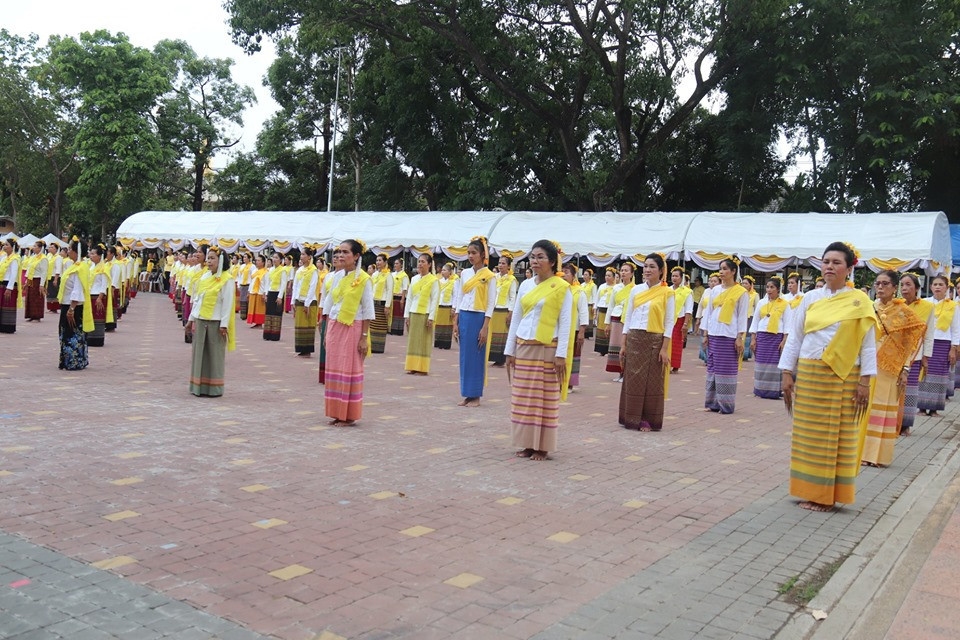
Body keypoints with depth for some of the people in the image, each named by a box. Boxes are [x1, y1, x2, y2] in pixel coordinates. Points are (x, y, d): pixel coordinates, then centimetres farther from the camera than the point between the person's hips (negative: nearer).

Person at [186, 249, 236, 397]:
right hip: (200, 320, 6)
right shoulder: (204, 277, 12)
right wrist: (191, 318, 15)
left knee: (215, 354, 1)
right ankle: (199, 386, 17)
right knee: (199, 352, 8)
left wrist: (224, 324, -15)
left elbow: (228, 303, -11)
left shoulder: (227, 280, -7)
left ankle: (215, 388, 9)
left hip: (216, 322, -6)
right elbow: (197, 299, 17)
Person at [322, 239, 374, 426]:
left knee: (350, 370, 0)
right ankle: (337, 414, 17)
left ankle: (349, 416, 9)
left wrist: (364, 337, -13)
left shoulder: (363, 279, -9)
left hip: (352, 328, -6)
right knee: (334, 369, 8)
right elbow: (329, 304, 14)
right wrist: (328, 331, 10)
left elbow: (368, 311, -9)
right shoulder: (337, 276, 9)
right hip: (334, 327, 6)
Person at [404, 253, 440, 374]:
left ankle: (422, 368, 3)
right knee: (412, 340, 6)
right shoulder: (414, 279, 11)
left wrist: (431, 318, -12)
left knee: (424, 341, -2)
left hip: (426, 314, -5)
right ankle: (412, 366, 12)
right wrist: (406, 315, 7)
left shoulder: (433, 280, -4)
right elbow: (409, 298, 13)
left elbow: (435, 300, -7)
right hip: (413, 313, 5)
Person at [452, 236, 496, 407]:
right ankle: (467, 395, 15)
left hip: (478, 318, -5)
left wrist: (485, 328, -13)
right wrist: (455, 323, 7)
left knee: (476, 358, 0)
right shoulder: (465, 273, 9)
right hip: (463, 318, 5)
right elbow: (459, 299, 12)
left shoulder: (489, 276, -6)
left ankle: (476, 396, 8)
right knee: (464, 357, 7)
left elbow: (491, 304, -8)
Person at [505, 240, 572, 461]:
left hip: (547, 349, -5)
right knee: (523, 397, 7)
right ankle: (527, 443, 17)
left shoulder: (562, 288, -5)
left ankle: (542, 446, 9)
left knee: (546, 398, 1)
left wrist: (561, 354, -14)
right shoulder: (525, 285, 10)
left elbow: (565, 323, -8)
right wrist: (510, 350, 9)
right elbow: (516, 318, 12)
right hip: (523, 348, 5)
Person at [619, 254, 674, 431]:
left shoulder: (667, 293, -2)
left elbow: (669, 322, -3)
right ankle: (632, 418, 14)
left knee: (652, 382, 2)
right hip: (634, 340, 3)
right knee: (633, 380, 4)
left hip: (655, 341, -3)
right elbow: (627, 318, 10)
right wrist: (623, 345, 6)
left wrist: (664, 348, -9)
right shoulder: (635, 290, 7)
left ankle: (649, 420, 11)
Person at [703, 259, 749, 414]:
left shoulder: (741, 292, -1)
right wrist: (705, 334, 10)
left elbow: (743, 316, -3)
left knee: (727, 369, -3)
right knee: (712, 367, 6)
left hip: (729, 336, -5)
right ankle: (713, 402, 14)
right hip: (713, 334, 5)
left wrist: (740, 338, -8)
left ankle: (726, 405, 3)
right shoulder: (715, 290, 12)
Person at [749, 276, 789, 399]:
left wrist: (784, 340, -8)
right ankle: (760, 390, 11)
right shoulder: (761, 302, 9)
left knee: (775, 364, -2)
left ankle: (774, 391, 5)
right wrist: (753, 338, 5)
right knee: (761, 363, 4)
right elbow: (755, 321, 11)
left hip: (777, 337, -3)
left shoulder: (784, 304, 0)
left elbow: (787, 324, -1)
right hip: (762, 336, 3)